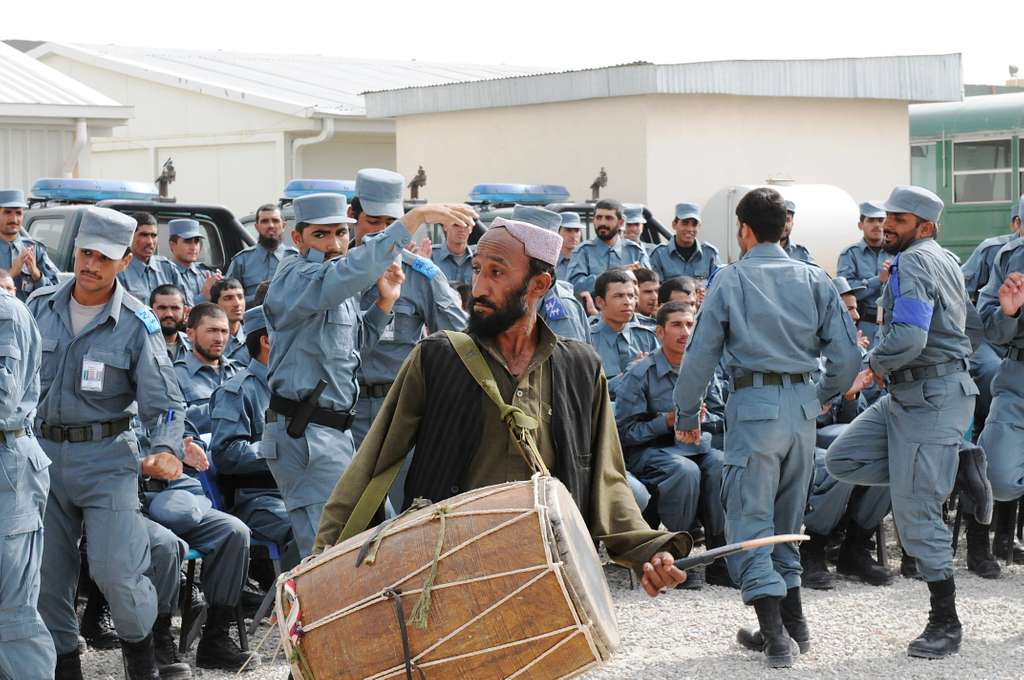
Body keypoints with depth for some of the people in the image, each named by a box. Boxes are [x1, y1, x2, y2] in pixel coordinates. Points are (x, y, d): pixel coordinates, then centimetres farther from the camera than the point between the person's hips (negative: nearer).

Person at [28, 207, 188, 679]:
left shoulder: (137, 324, -6)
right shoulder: (40, 307, 3)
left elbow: (164, 402, -7)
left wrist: (167, 449, -24)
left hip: (107, 455, -3)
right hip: (42, 452, 3)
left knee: (115, 569, -11)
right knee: (45, 571, 7)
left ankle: (138, 642, 16)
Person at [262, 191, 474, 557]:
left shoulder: (339, 291, 18)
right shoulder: (296, 276, -13)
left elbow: (353, 346, 28)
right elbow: (352, 271, -34)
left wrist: (385, 301, 13)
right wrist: (416, 218, -40)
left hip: (332, 430, 10)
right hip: (304, 433, -10)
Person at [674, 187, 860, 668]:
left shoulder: (730, 279, -2)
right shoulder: (815, 281, 7)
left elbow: (701, 353, -3)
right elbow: (847, 356, 5)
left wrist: (686, 415, 7)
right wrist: (823, 396, 22)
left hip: (753, 405, -4)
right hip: (802, 404, 5)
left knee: (750, 519, -1)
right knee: (787, 516, 18)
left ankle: (775, 634, -12)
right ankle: (794, 621, 24)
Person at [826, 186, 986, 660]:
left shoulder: (913, 262, -15)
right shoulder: (945, 261, 16)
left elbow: (908, 337, -28)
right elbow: (956, 326, 22)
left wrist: (876, 363, -8)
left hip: (931, 400, -10)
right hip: (905, 395, 10)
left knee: (916, 513, -5)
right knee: (843, 460, 7)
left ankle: (945, 624, 5)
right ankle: (958, 468, 8)